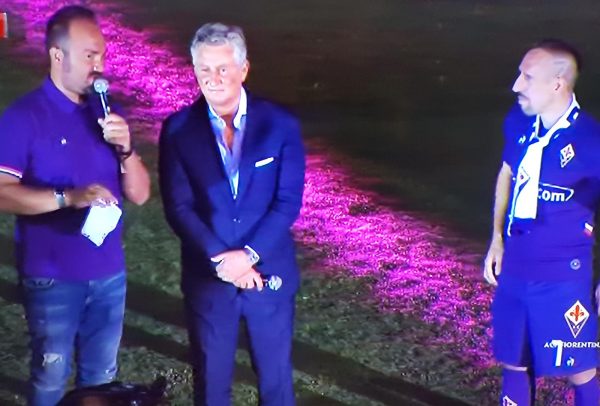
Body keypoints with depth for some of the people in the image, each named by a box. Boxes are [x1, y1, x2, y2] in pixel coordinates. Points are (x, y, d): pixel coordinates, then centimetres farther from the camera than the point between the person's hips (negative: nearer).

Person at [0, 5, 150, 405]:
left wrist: (125, 148, -14)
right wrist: (68, 197, -30)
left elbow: (140, 194, 4)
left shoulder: (107, 112, 5)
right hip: (53, 277, -5)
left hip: (109, 273, 5)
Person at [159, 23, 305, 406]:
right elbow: (178, 207, -9)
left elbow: (289, 201, -9)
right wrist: (220, 259, -18)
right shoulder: (178, 129, -7)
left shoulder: (281, 124, -7)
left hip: (270, 273, 0)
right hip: (207, 277, 0)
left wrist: (249, 254, -18)